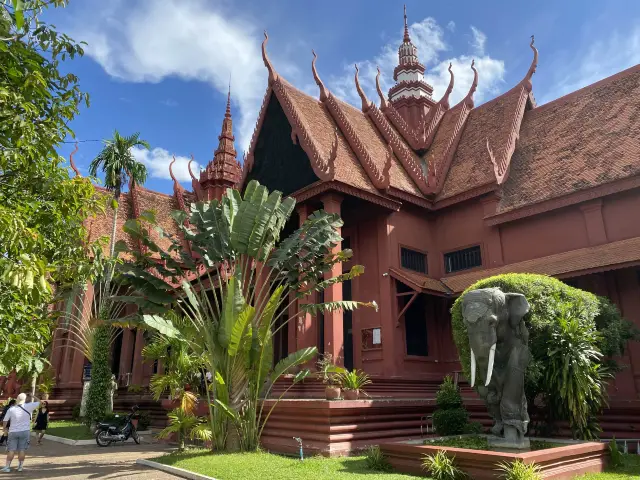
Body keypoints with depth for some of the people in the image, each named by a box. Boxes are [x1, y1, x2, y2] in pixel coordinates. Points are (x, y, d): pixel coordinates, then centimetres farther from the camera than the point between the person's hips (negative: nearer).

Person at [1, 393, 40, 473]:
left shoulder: (11, 409, -3)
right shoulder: (28, 407, -9)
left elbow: (5, 420, 4)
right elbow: (38, 402, 3)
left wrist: (5, 427, 22)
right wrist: (31, 396, 12)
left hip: (13, 432, 1)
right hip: (25, 431, -1)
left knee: (11, 450, 7)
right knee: (22, 450, 6)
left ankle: (7, 467, 6)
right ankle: (20, 466, 10)